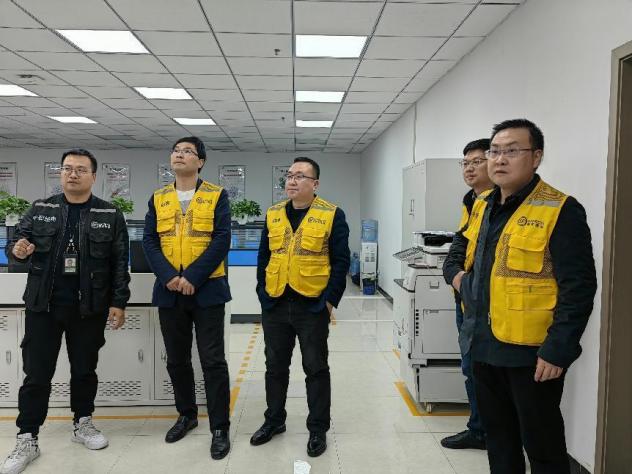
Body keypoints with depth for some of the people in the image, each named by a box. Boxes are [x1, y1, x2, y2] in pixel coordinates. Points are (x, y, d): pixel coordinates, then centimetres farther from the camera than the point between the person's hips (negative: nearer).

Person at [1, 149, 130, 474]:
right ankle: (27, 439, 19)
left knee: (85, 369, 13)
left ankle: (82, 424, 32)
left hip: (88, 308, -1)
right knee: (36, 374, 6)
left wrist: (118, 302, -6)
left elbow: (119, 263, -2)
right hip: (43, 305, 1)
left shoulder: (109, 215, 0)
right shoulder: (40, 210, 5)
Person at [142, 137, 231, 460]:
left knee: (212, 360, 0)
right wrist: (169, 277, -13)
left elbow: (221, 241, -9)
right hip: (169, 292, 4)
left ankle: (219, 427, 12)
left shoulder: (217, 196, 0)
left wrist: (192, 277, -17)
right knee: (176, 359, 15)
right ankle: (186, 414, 34)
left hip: (207, 290, -4)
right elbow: (149, 242, 2)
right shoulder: (158, 199, 10)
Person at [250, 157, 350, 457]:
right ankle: (274, 420, 35)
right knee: (275, 366, 16)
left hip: (312, 306, -4)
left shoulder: (332, 215, -5)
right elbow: (263, 257, 11)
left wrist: (330, 299, -10)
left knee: (316, 369, 8)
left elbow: (340, 261, -6)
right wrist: (263, 294, 4)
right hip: (275, 305, 4)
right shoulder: (273, 215, 8)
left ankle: (318, 429, 23)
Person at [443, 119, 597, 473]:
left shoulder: (560, 210, -14)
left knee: (541, 444, 10)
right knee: (498, 434, 22)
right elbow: (461, 247, 26)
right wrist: (456, 273, 5)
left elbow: (577, 287, -17)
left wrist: (558, 350, -20)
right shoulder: (482, 207, 9)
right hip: (486, 345, 7)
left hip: (532, 352, -7)